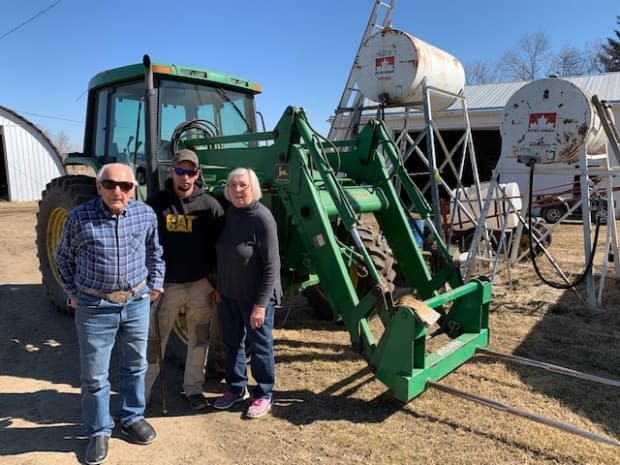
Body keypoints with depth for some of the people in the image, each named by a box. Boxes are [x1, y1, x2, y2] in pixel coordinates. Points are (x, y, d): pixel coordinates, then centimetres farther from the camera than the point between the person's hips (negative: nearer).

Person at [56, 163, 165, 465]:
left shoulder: (146, 214, -4)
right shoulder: (79, 217, -10)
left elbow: (154, 250, 12)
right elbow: (63, 257, 6)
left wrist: (155, 283, 8)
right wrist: (73, 292, 5)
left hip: (137, 302, 2)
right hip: (95, 306, -2)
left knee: (135, 365, 16)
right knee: (94, 374, 7)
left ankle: (132, 418, 37)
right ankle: (99, 431, 28)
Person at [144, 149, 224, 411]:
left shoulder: (209, 205, -4)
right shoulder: (156, 204, -4)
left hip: (200, 285, 1)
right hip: (165, 285, 0)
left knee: (200, 340, 13)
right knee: (153, 341, 9)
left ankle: (193, 388, 30)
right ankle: (141, 391, 25)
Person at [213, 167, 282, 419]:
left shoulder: (262, 219, -20)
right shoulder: (228, 213, 0)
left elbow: (272, 266, -20)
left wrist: (261, 304, -21)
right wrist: (218, 285, 11)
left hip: (255, 296, -7)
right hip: (228, 293, 7)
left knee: (259, 345, 9)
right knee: (232, 342, 19)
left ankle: (264, 395, 27)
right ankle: (237, 388, 39)